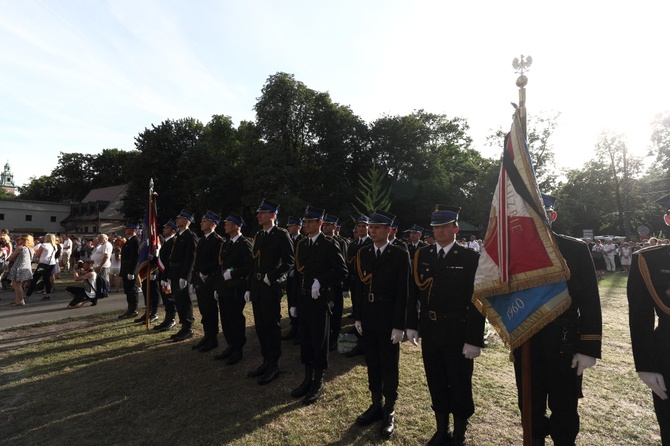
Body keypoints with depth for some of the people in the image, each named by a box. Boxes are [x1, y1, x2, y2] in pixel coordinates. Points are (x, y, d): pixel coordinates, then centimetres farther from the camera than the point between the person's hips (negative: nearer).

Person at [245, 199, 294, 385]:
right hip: (257, 287, 7)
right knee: (260, 326, 14)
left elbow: (289, 261, -12)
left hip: (272, 287, -7)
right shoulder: (258, 236, 13)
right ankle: (266, 361, 29)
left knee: (272, 326, 2)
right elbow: (254, 262, 14)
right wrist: (249, 287, 13)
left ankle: (273, 366, 16)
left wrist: (272, 276, -18)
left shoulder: (281, 234, -8)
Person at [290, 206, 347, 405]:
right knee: (305, 341, 15)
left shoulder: (330, 244, -9)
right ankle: (308, 379, 31)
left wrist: (321, 281, -22)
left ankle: (318, 383, 22)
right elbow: (298, 274, 12)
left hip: (320, 301, -6)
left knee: (319, 342, 6)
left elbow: (342, 271, -12)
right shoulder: (301, 245, 10)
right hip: (303, 300, 6)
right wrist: (294, 301, 11)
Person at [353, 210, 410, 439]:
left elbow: (402, 292, -11)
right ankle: (376, 405, 34)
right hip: (367, 319, 4)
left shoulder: (400, 255, -10)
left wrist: (399, 325, -13)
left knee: (389, 368, 10)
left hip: (388, 321, -4)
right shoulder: (363, 253, 3)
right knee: (372, 366, 17)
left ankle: (389, 413, 27)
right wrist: (357, 316, 5)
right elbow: (359, 286, 6)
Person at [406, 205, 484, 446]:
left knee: (460, 387, 13)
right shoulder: (422, 255, 2)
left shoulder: (470, 258, -9)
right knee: (436, 384, 18)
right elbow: (414, 293, 5)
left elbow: (476, 301, -11)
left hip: (458, 334, -4)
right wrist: (412, 325, 3)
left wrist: (474, 339, -13)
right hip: (430, 332, 4)